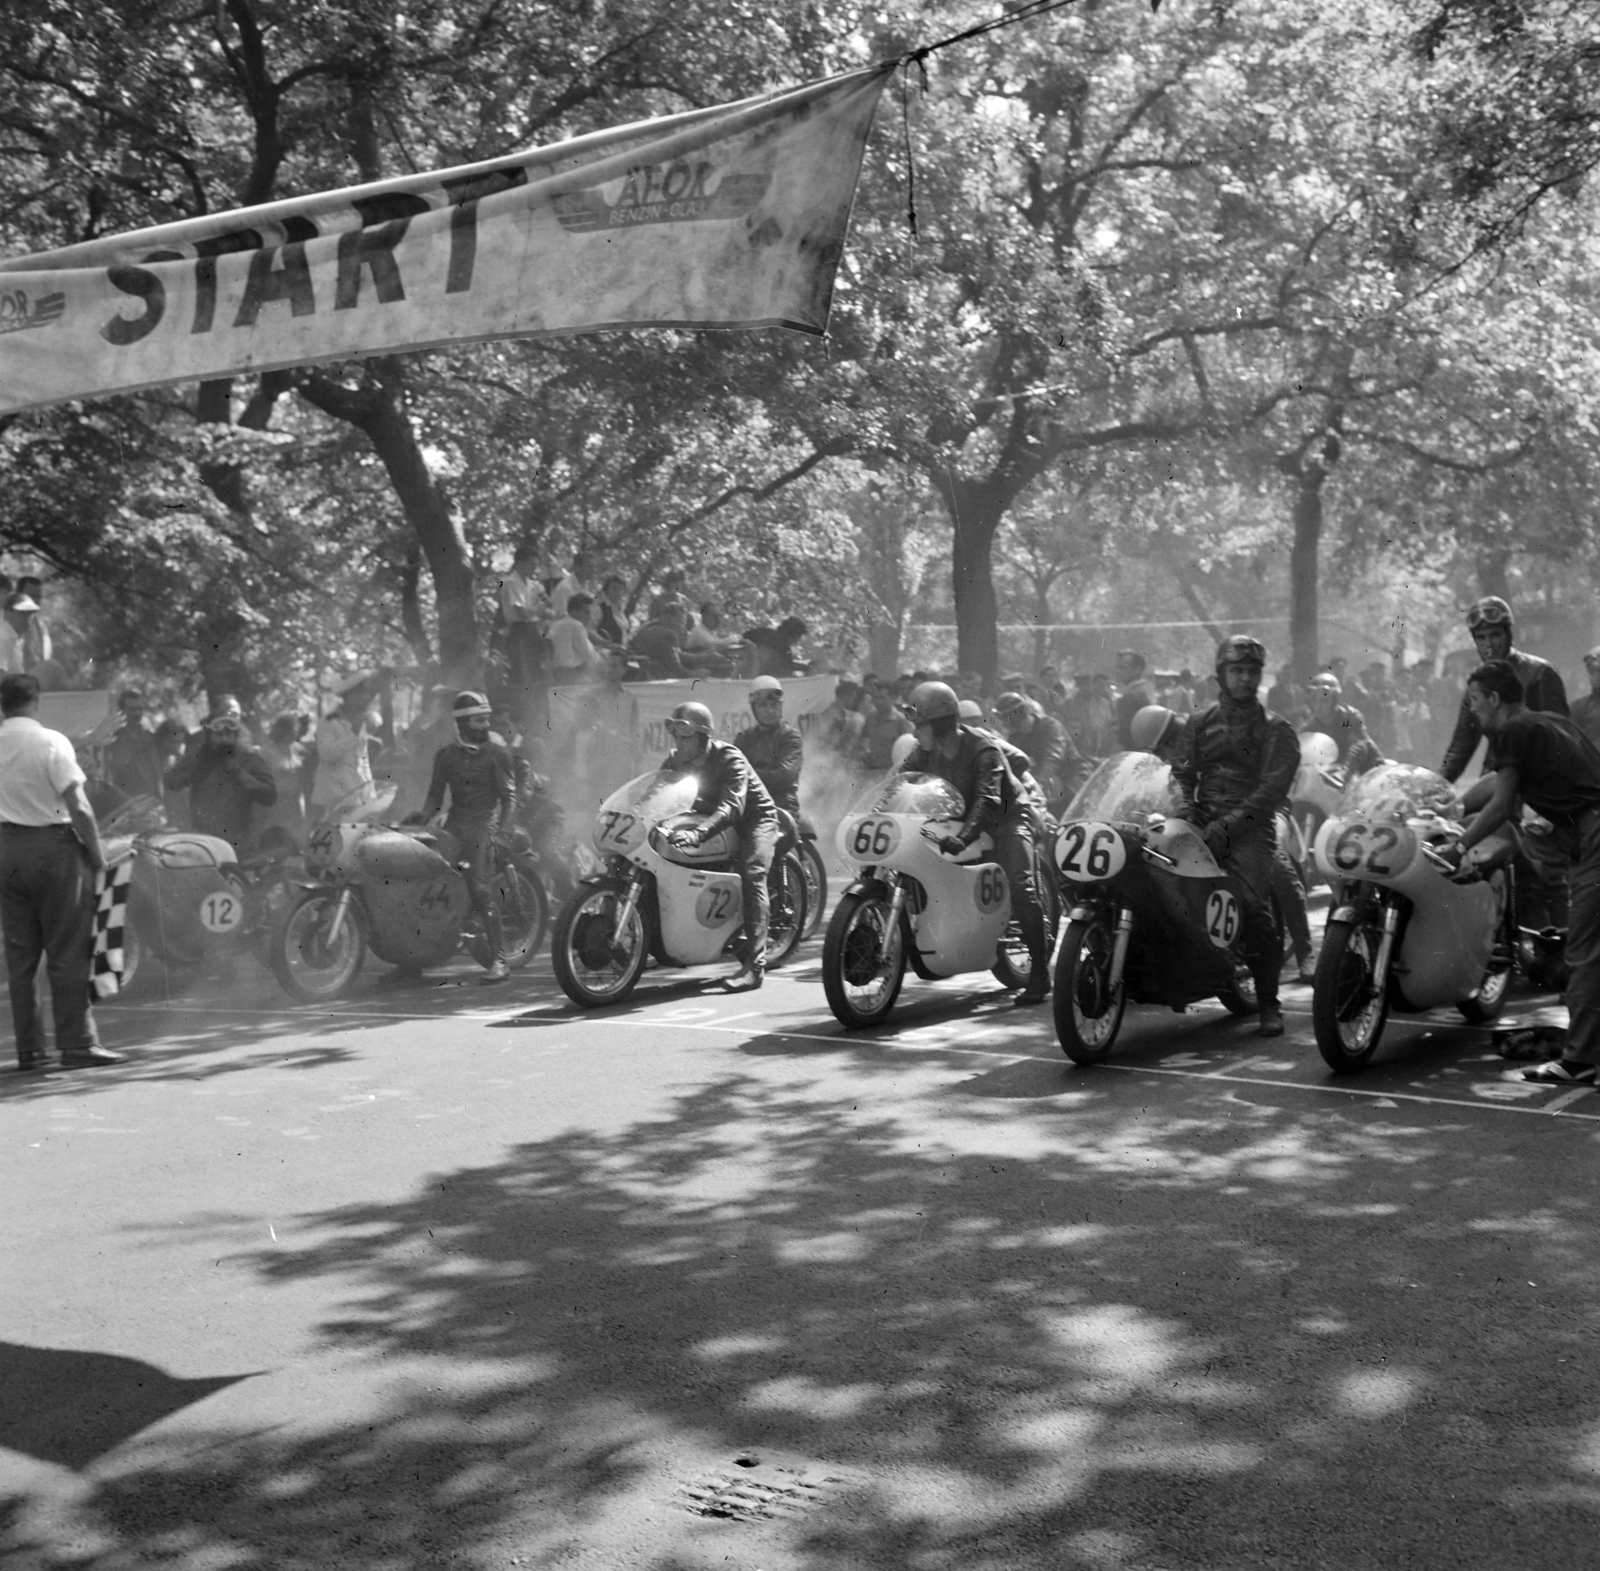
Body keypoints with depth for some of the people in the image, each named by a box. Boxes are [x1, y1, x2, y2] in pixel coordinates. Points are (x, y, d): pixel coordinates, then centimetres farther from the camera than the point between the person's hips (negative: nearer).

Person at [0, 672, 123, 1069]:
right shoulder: (51, 742, -11)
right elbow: (78, 806, -14)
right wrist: (97, 854, -7)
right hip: (54, 845, -5)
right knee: (67, 953, 0)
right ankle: (77, 1044, 0)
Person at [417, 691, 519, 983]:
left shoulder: (496, 749, 0)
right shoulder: (446, 753, 13)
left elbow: (509, 795, -4)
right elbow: (436, 794, 17)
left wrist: (503, 832, -16)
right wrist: (422, 816, -1)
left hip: (485, 819, -5)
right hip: (456, 820, 5)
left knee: (481, 888, -17)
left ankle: (499, 960, -17)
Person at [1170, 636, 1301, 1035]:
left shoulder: (1276, 730, 6)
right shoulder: (1201, 722, 19)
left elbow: (1271, 791, -6)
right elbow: (1182, 772, 13)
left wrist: (1226, 827, -18)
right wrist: (1185, 811, -10)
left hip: (1250, 827, -4)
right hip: (1203, 821, 4)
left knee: (1255, 905, -24)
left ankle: (1269, 1004, -16)